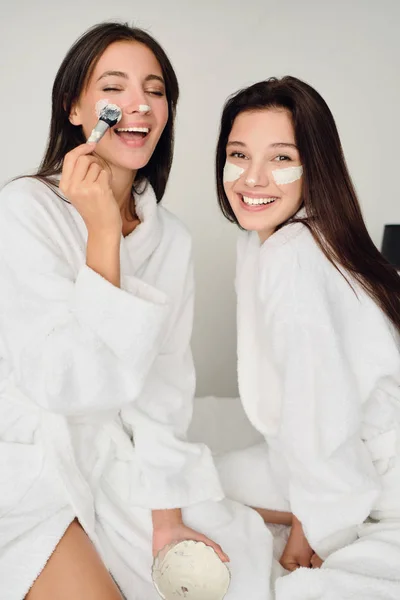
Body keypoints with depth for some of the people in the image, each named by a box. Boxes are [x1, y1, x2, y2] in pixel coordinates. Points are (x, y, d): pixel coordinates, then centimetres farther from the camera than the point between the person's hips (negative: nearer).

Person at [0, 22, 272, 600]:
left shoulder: (172, 239, 1)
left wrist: (165, 519, -5)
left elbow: (164, 386, 0)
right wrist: (103, 233, -26)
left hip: (117, 459, 5)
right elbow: (69, 382, -24)